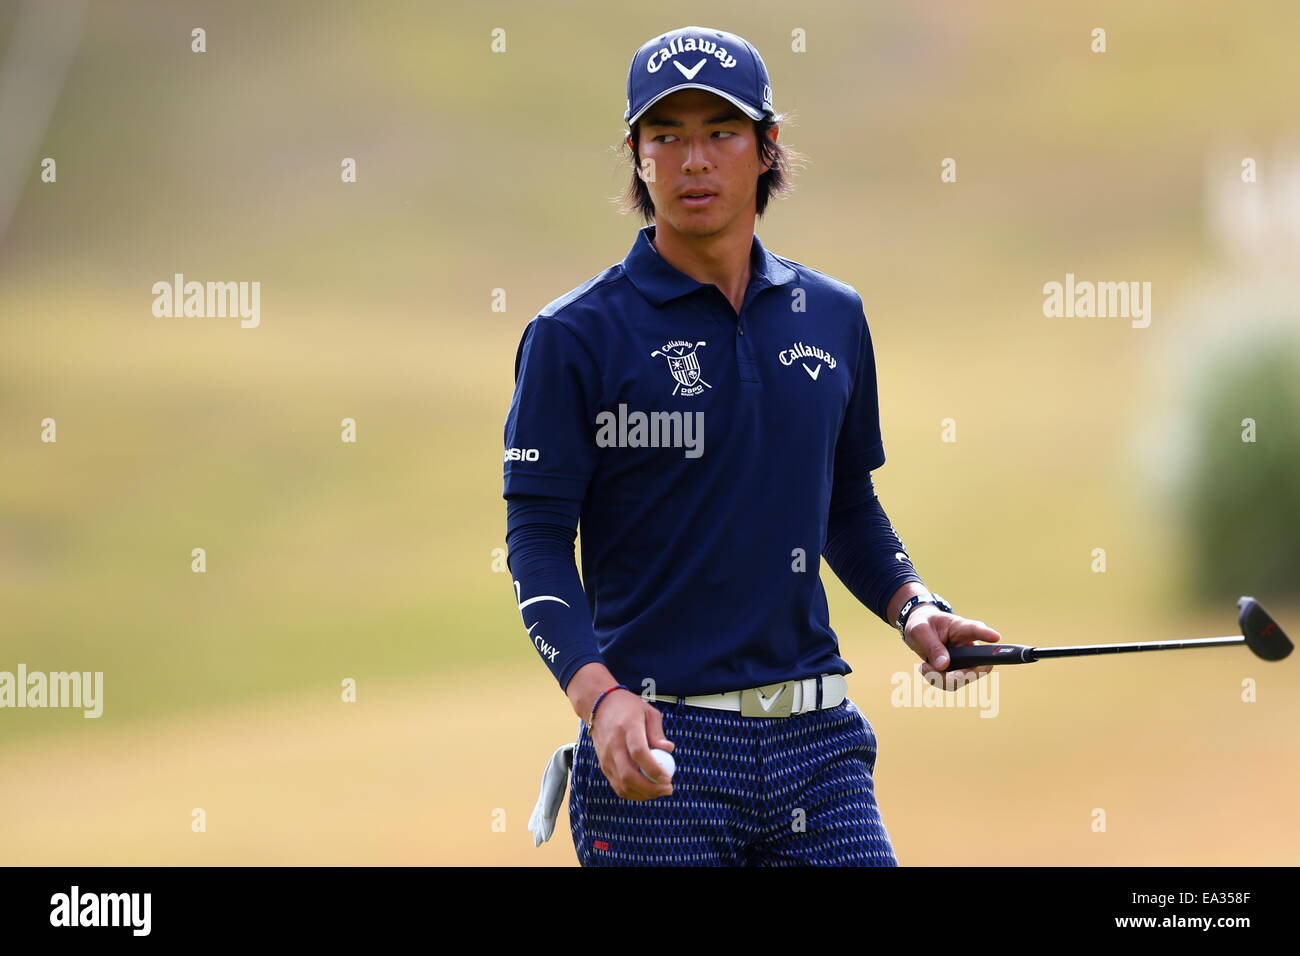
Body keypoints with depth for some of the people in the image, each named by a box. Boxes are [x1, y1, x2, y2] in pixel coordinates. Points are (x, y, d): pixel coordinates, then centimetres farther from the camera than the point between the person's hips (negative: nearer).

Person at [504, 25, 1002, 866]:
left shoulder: (835, 316, 11)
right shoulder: (574, 336, -3)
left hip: (816, 737, 4)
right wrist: (600, 695, -21)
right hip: (656, 746, -3)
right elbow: (538, 541, -7)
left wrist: (912, 607, 5)